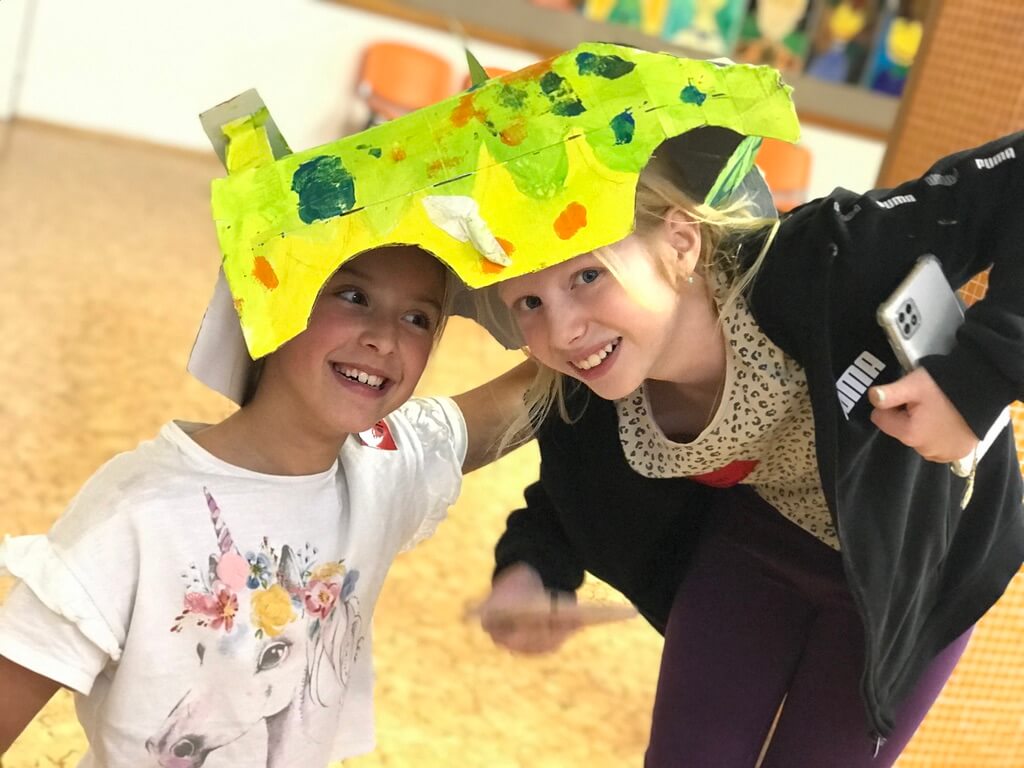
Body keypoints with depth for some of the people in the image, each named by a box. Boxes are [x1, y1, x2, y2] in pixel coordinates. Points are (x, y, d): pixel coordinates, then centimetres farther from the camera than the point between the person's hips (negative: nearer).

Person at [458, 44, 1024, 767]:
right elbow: (566, 501, -2)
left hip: (908, 565, -3)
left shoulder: (822, 266, -41)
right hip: (756, 539, 3)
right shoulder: (579, 408, -23)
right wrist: (528, 571, -23)